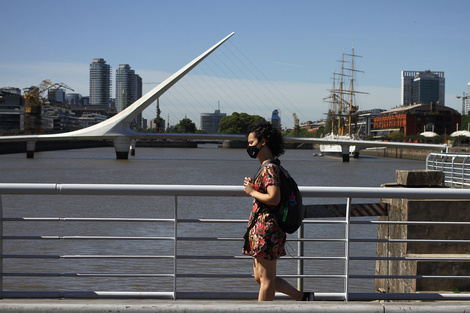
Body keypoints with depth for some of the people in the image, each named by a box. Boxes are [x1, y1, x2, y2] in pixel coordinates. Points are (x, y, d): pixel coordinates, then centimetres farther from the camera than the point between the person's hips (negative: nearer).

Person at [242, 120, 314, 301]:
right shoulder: (267, 166, 16)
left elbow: (274, 198, -26)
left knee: (266, 278, 0)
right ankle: (302, 297, 21)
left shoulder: (269, 168, -15)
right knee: (260, 278, 15)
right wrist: (252, 186, 10)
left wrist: (252, 192, -13)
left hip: (266, 228, -11)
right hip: (261, 228, 11)